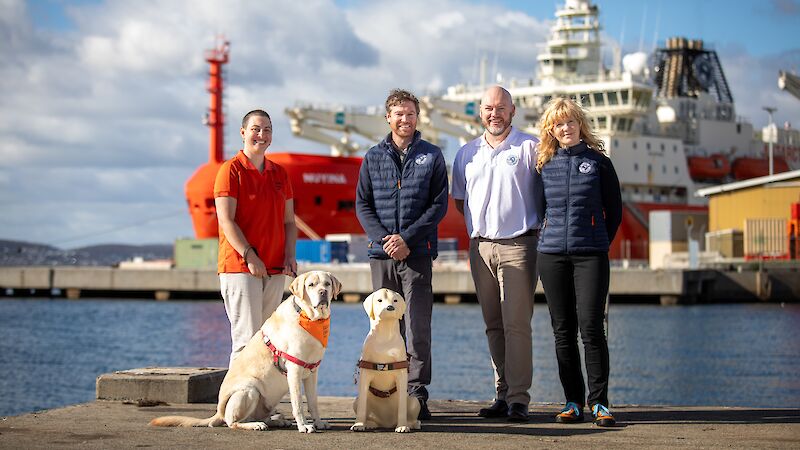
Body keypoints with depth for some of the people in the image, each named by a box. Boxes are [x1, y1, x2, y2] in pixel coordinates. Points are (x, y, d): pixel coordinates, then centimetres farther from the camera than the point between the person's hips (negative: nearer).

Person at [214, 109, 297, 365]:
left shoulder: (279, 173, 16)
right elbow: (226, 221, -10)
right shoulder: (231, 170, -4)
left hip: (275, 269, 6)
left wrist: (290, 255, 1)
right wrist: (249, 256, -17)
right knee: (247, 338, -11)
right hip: (240, 267, -6)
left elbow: (289, 220, 17)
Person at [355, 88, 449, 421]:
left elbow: (439, 204, 0)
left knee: (418, 326, -7)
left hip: (417, 253, -2)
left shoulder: (431, 156, 6)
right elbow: (362, 204, 9)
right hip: (381, 254, 2)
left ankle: (417, 394, -4)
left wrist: (407, 238, -10)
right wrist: (382, 238, -7)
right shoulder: (373, 157, 12)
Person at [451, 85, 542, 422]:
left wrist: (538, 227, -3)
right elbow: (459, 200, 25)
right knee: (494, 325, 8)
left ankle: (519, 398, -9)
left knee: (516, 324, -10)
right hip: (481, 247, 5)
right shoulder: (467, 154, 15)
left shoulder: (530, 147, 1)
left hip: (517, 246, -5)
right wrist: (478, 225, 13)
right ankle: (502, 395, 13)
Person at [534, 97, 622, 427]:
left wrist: (600, 243, 8)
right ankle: (573, 401, 10)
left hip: (591, 255, -3)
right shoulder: (544, 165, 10)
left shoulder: (598, 162, 5)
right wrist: (549, 238, 12)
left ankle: (599, 402, -4)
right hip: (552, 255, 3)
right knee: (563, 331, 4)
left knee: (591, 327, -9)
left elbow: (615, 211, 10)